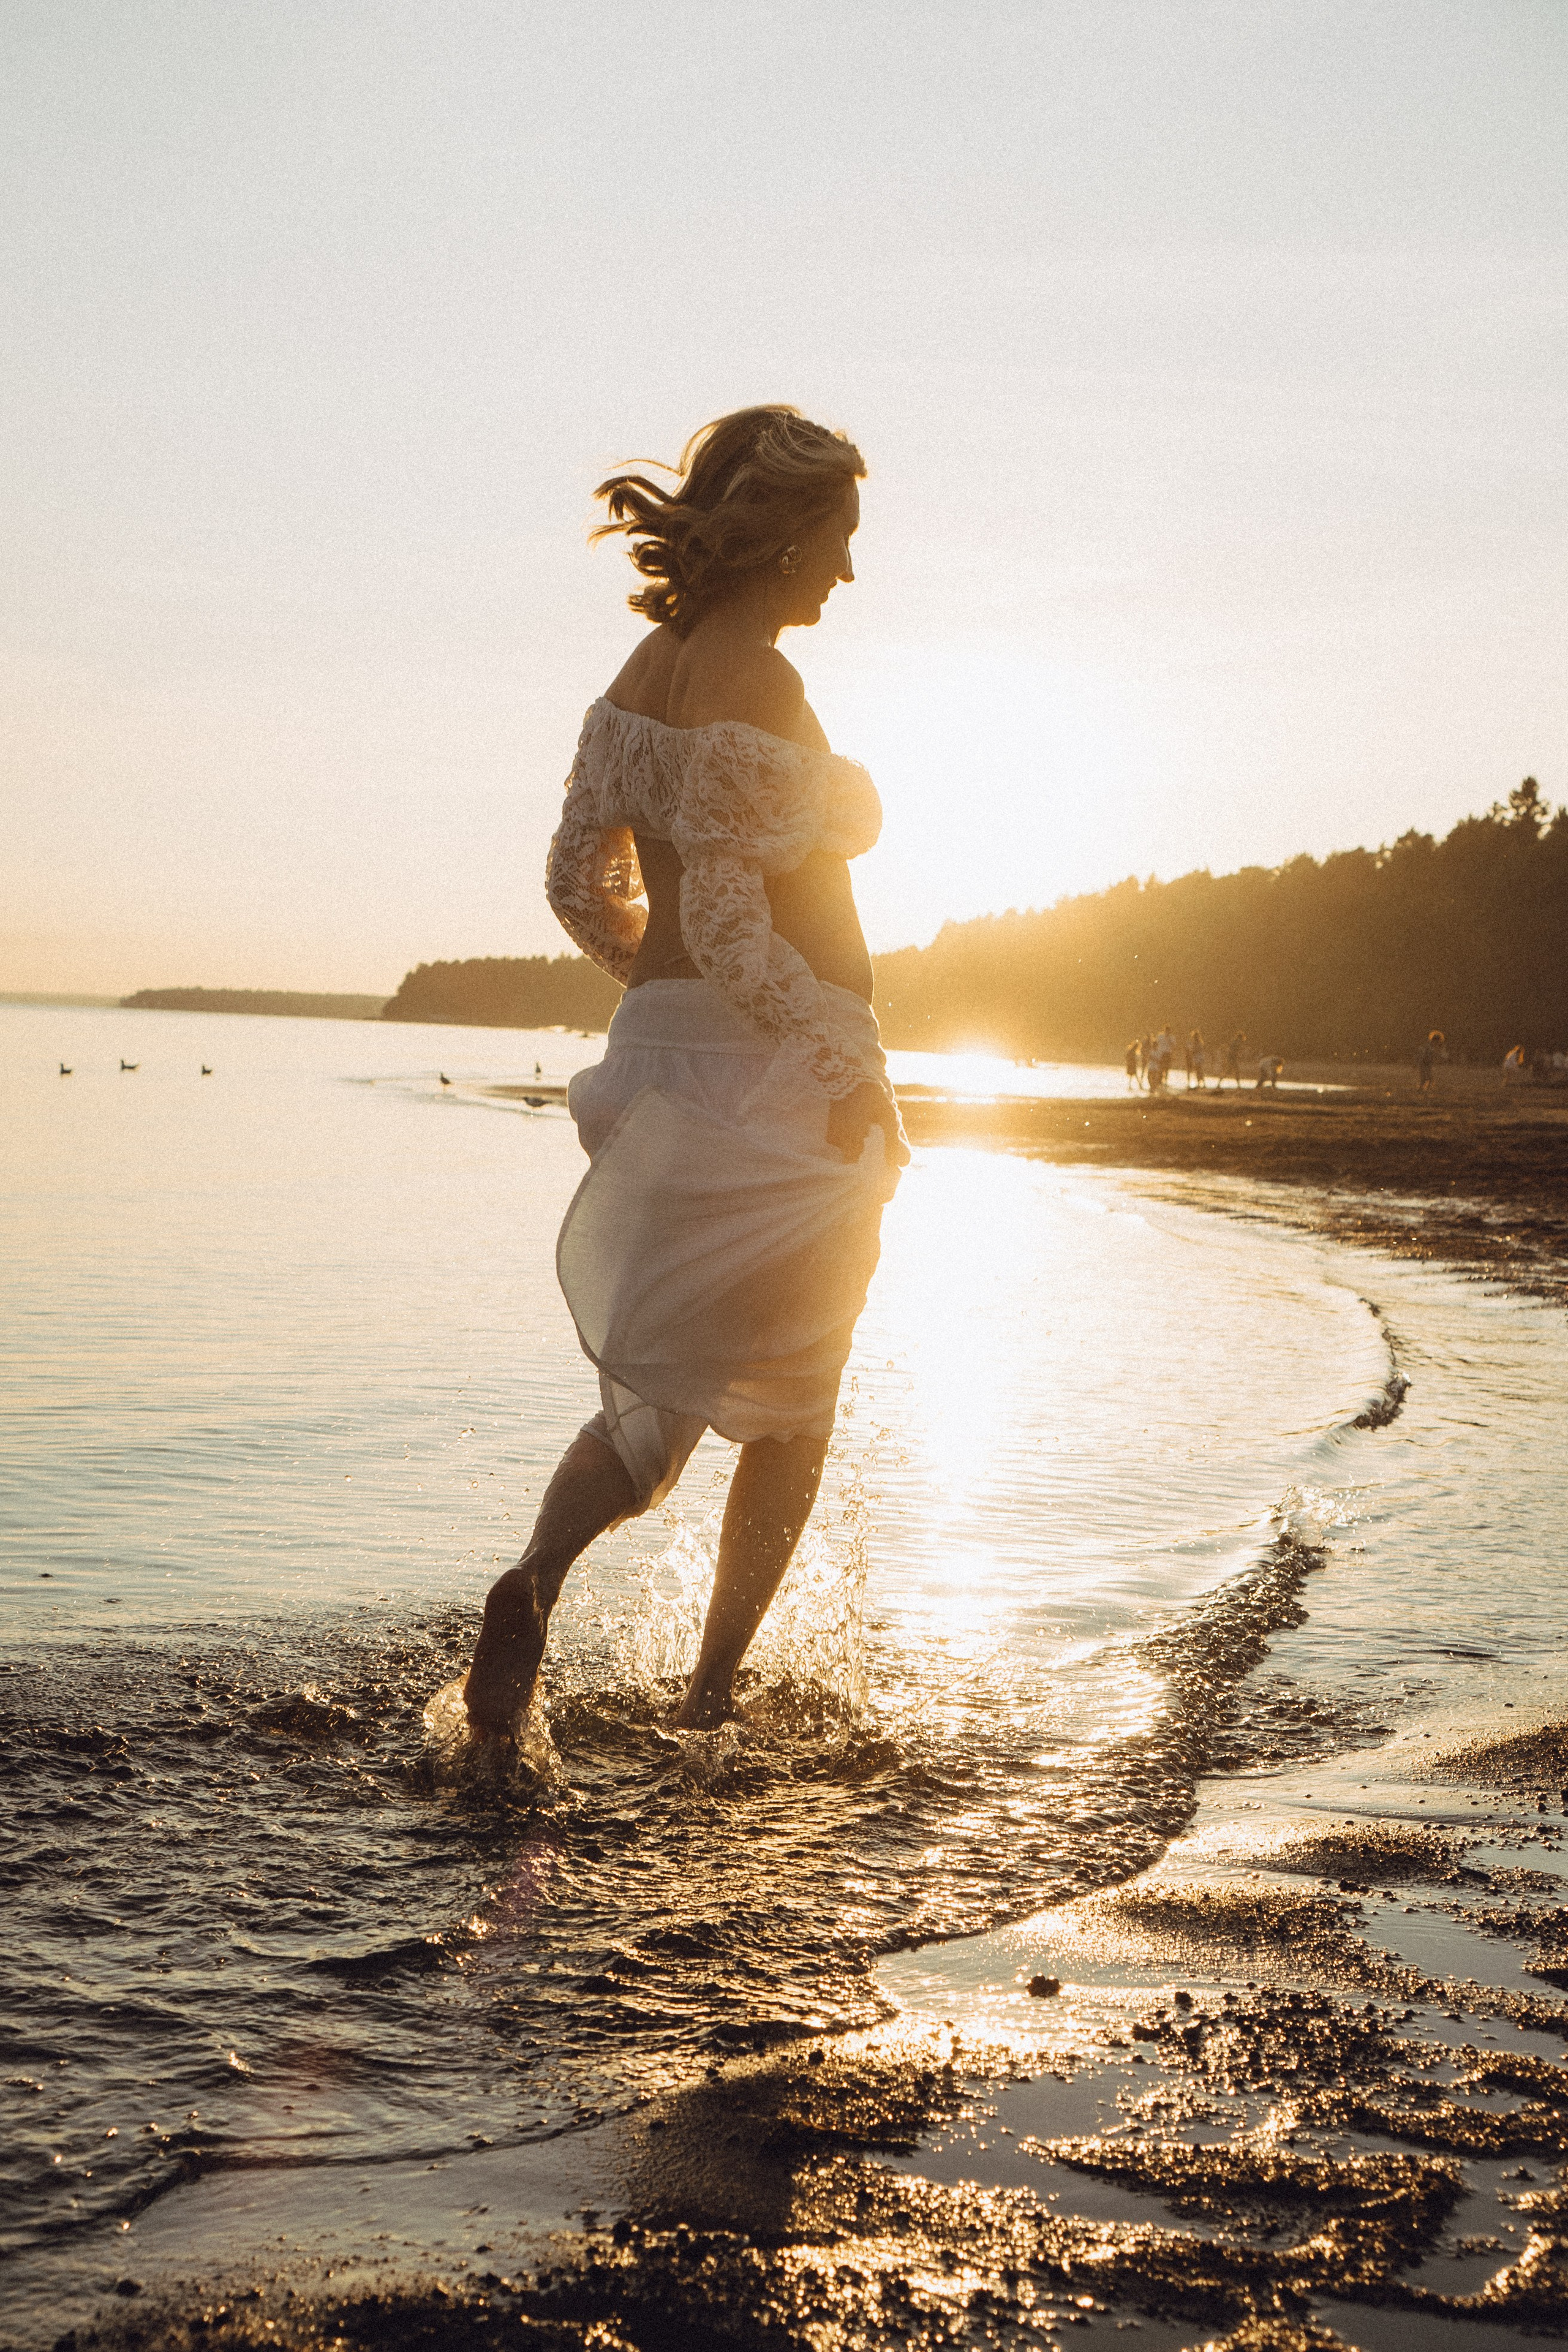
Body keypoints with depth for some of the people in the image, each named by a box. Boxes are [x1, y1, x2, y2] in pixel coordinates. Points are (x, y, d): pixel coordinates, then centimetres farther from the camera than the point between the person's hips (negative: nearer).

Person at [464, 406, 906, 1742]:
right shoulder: (753, 683, -17)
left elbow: (581, 880, 14)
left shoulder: (647, 669, 9)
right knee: (791, 1408, 9)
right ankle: (714, 1691, 16)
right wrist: (852, 1074, -17)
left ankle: (537, 1580, -5)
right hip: (784, 1080, -7)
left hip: (664, 1064, 7)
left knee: (659, 1392, 16)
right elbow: (726, 926, -23)